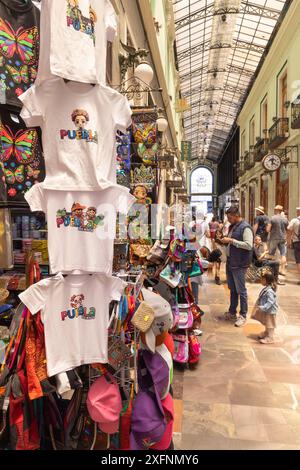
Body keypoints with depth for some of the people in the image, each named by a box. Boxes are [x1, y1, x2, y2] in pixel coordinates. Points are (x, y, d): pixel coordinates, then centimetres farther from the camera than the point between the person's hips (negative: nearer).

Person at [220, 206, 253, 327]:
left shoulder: (245, 227, -15)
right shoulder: (232, 226, 12)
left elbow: (249, 245, -25)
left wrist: (231, 240, -24)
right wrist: (225, 241, 5)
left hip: (239, 264, -8)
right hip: (230, 262, 9)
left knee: (241, 291, 2)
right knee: (232, 289, 17)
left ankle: (243, 316, 14)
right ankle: (232, 312, 30)